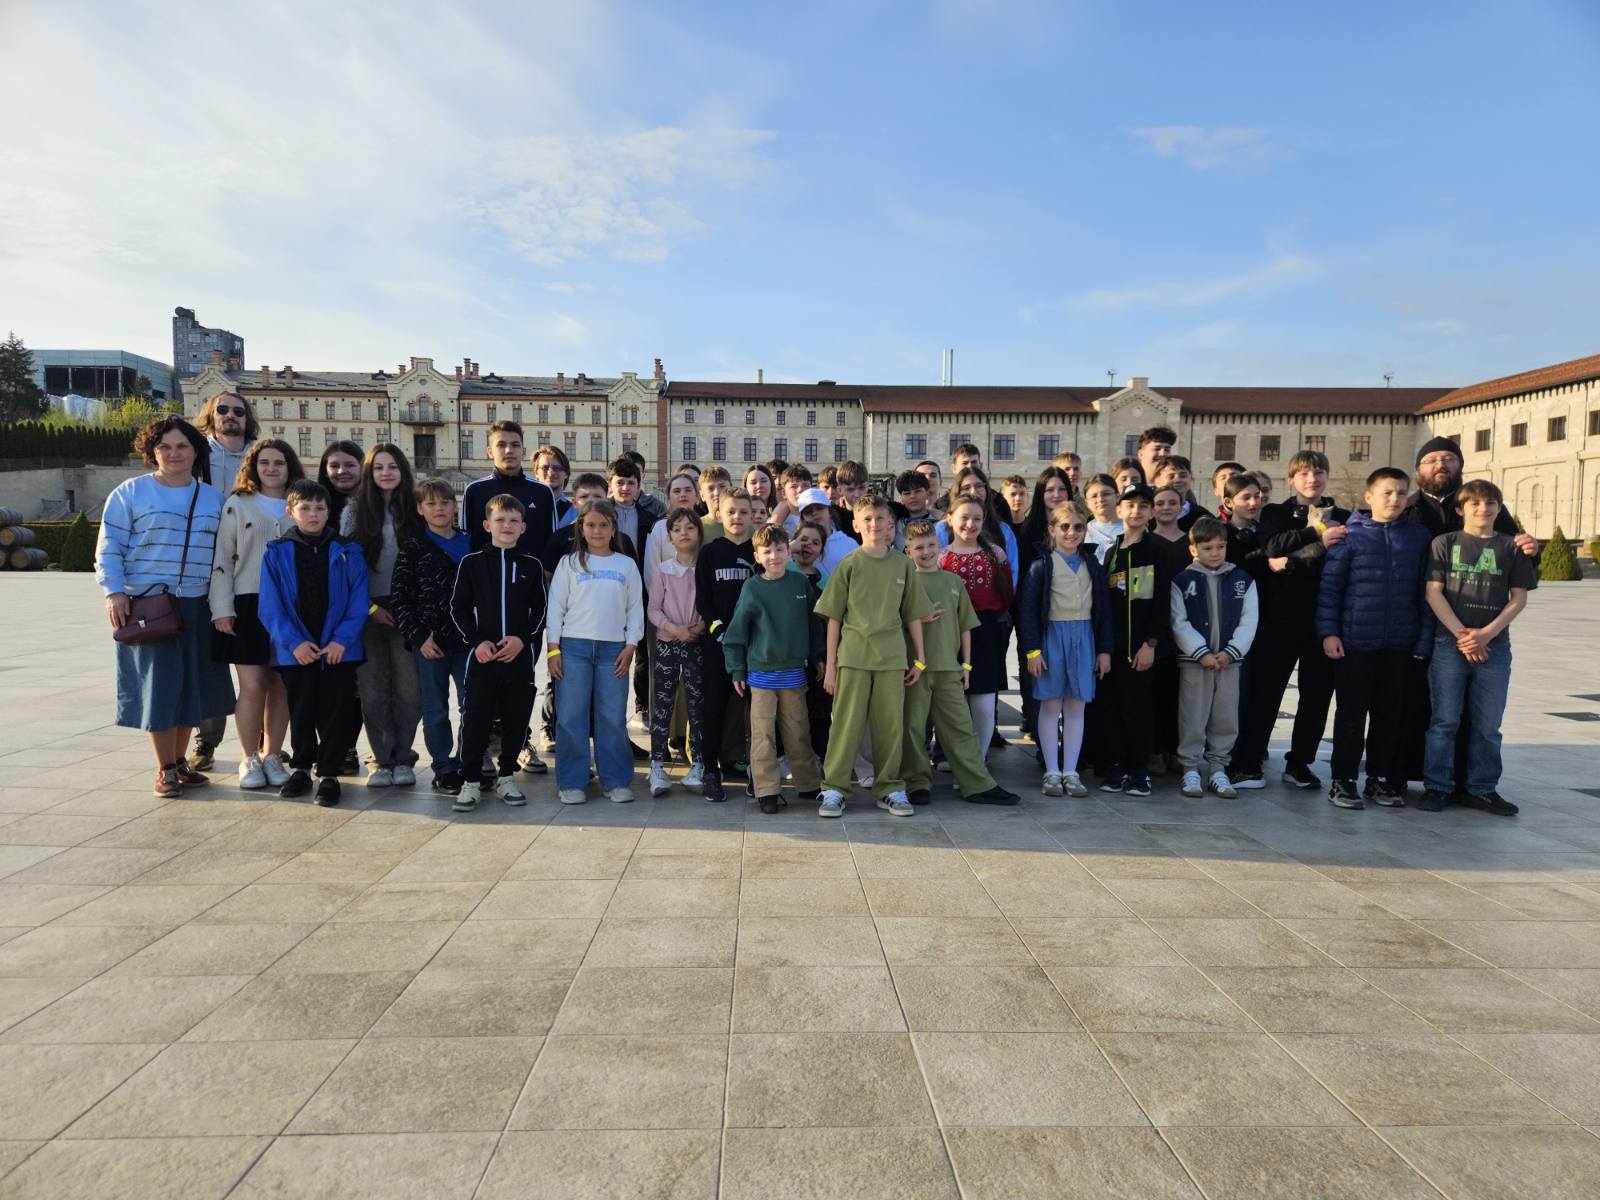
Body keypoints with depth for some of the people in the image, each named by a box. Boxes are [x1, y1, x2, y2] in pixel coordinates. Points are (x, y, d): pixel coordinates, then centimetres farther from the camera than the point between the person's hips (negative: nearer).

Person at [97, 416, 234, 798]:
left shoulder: (213, 498, 12)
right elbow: (109, 548, -1)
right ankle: (165, 770, 8)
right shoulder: (130, 493, 2)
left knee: (191, 684, 8)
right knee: (158, 686, -3)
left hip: (197, 607, 4)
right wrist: (114, 592, -12)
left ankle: (180, 761, 23)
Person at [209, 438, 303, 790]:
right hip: (249, 605, -2)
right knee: (253, 685, -6)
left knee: (281, 685, 4)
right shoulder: (237, 504, 6)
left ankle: (272, 755, 16)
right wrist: (221, 609, -6)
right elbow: (221, 559, 2)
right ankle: (248, 759, 9)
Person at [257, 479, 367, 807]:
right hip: (295, 650, 1)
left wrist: (342, 639, -13)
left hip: (339, 648, -1)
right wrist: (294, 642, -12)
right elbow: (271, 607, -2)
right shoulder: (277, 553, 3)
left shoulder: (347, 552, 2)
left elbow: (358, 602, -2)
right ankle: (301, 768, 29)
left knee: (336, 712, 2)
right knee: (301, 712, 13)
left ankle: (329, 774, 13)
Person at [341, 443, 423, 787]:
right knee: (374, 690, 1)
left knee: (408, 688, -1)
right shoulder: (354, 511, 6)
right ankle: (382, 759, 10)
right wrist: (369, 607, -4)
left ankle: (402, 759, 10)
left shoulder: (415, 510, 7)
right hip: (368, 612, 0)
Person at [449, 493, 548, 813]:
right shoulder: (471, 562, 3)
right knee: (476, 720, -1)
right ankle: (471, 781, 11)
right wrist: (477, 641, -9)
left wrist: (522, 638, -9)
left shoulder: (532, 565, 6)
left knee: (516, 719, 7)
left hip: (520, 655, 1)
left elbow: (541, 609, 6)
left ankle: (506, 777, 22)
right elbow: (458, 608, 4)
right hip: (482, 655, -1)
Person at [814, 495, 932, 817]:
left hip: (892, 657, 2)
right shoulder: (849, 564, 0)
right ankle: (834, 788, 9)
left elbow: (913, 615, 12)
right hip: (853, 656, -2)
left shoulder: (903, 565, 6)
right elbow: (833, 617, 1)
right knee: (847, 722, 0)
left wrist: (919, 658, 10)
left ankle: (889, 788, 19)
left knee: (891, 725, 6)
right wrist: (830, 664, -2)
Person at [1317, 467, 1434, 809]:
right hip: (1354, 641, -3)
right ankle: (1343, 781, 13)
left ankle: (1380, 778, 25)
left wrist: (1424, 638, 2)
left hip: (1399, 644, 3)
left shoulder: (1419, 537, 6)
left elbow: (1425, 591, 7)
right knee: (1351, 713, 4)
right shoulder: (1350, 535, -3)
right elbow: (1330, 585, -4)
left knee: (1389, 714, 12)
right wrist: (1328, 631, -10)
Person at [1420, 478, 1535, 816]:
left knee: (1488, 724, 7)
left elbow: (1519, 598, 5)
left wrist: (1486, 633, -8)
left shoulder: (1511, 546, 8)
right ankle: (1437, 785, 9)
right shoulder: (1445, 543, 4)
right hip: (1450, 643, -2)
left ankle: (1481, 788, 19)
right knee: (1445, 719, 0)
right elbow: (1433, 592, -2)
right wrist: (1461, 634, -11)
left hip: (1494, 645, 2)